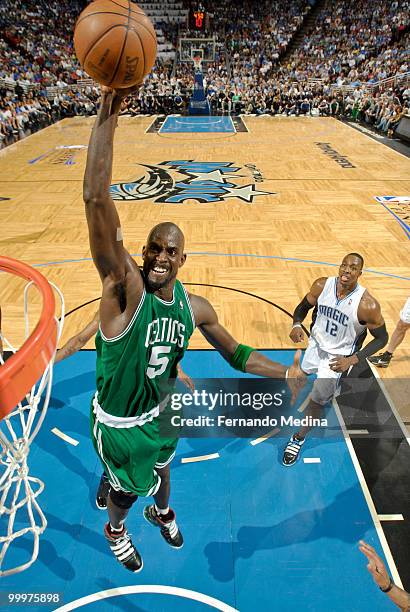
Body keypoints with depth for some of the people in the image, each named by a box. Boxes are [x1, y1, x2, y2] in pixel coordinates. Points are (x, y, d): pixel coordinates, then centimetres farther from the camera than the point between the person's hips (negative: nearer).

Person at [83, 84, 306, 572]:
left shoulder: (194, 308, -15)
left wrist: (286, 375, -10)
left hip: (159, 410, 5)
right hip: (118, 422, -4)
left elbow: (235, 353, 0)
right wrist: (108, 112, -51)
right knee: (127, 489, 22)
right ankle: (114, 530, 61)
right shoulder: (124, 286, -32)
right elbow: (96, 199, -46)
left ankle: (161, 512, 70)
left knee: (161, 468, 33)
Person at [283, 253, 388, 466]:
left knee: (317, 398, -8)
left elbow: (381, 338, -13)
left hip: (339, 356, -4)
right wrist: (296, 324, -21)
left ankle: (299, 438, 17)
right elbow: (304, 306, 0)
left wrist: (353, 359, -21)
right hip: (315, 344, 5)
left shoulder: (367, 305, -27)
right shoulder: (322, 285, -18)